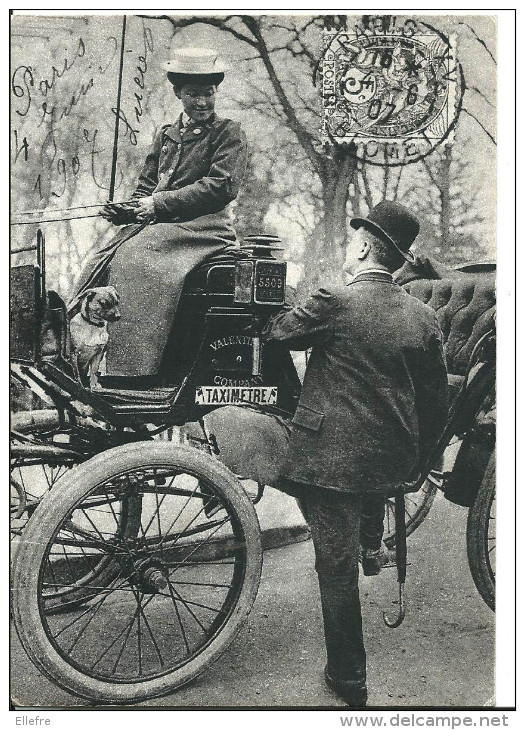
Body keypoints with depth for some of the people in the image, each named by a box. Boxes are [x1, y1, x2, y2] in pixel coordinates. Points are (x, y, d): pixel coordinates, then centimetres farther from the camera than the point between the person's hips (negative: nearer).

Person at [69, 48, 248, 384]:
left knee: (137, 259, -30)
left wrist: (159, 203, -13)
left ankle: (133, 372, -30)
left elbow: (221, 186, -10)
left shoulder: (230, 133, 5)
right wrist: (128, 210, -2)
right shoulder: (166, 134, 23)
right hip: (157, 226, 7)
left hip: (201, 227, -6)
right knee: (103, 261, -16)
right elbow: (146, 187, 23)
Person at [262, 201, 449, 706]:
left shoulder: (335, 303, -14)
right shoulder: (423, 317, 3)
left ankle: (349, 682, 17)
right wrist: (417, 459, 20)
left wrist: (266, 318, 23)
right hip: (393, 460, 6)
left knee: (337, 567, 5)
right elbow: (437, 402, 8)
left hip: (334, 455, -5)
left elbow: (278, 332, 0)